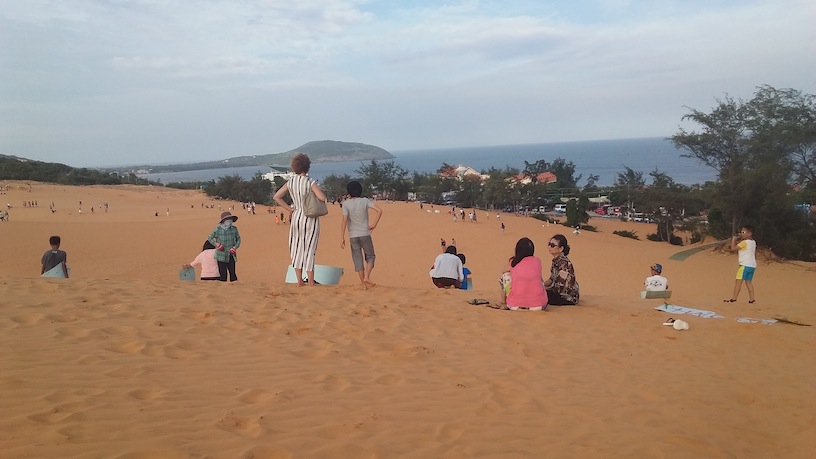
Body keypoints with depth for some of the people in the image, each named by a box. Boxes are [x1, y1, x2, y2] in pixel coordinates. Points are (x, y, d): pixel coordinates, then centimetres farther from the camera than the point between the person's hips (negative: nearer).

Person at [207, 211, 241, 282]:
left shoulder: (234, 229, -2)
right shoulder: (218, 229, -7)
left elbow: (238, 239, 11)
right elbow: (209, 238, 7)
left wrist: (235, 247, -5)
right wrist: (216, 244, -8)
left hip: (231, 256, 1)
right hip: (221, 256, -1)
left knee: (232, 273, 2)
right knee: (223, 274, 2)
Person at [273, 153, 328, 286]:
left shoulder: (290, 182, 0)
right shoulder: (310, 182, -14)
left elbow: (277, 197, 2)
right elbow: (322, 198, -23)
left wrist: (290, 209, 4)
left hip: (296, 217, 4)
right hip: (310, 218, -4)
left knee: (297, 249, 13)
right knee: (309, 250, 3)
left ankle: (299, 281, 15)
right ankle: (311, 282, 7)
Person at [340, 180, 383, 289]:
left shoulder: (346, 203, -5)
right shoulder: (365, 201, -1)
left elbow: (344, 221, -12)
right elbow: (379, 211, -10)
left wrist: (342, 238, -10)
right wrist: (374, 224, 1)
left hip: (353, 236, 0)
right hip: (365, 234, 0)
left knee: (358, 259, 6)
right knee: (370, 257, 15)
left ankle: (364, 284, 6)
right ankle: (367, 277, -6)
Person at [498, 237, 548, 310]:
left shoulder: (513, 262, -1)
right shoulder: (537, 261, 2)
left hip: (515, 305, -1)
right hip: (538, 305, 1)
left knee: (506, 275, 22)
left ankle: (503, 300, 37)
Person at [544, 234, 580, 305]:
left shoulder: (564, 263, -24)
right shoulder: (556, 260, 4)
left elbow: (558, 287, -24)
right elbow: (552, 279, 14)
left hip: (568, 297, -9)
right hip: (560, 292, 9)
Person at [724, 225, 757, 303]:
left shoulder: (744, 242, -12)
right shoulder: (753, 242, 13)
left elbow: (733, 249, -12)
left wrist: (734, 239, -3)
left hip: (745, 265, -9)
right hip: (752, 265, 9)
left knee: (738, 281, -8)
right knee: (748, 282, 11)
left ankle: (734, 298, -11)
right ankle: (751, 299, 7)